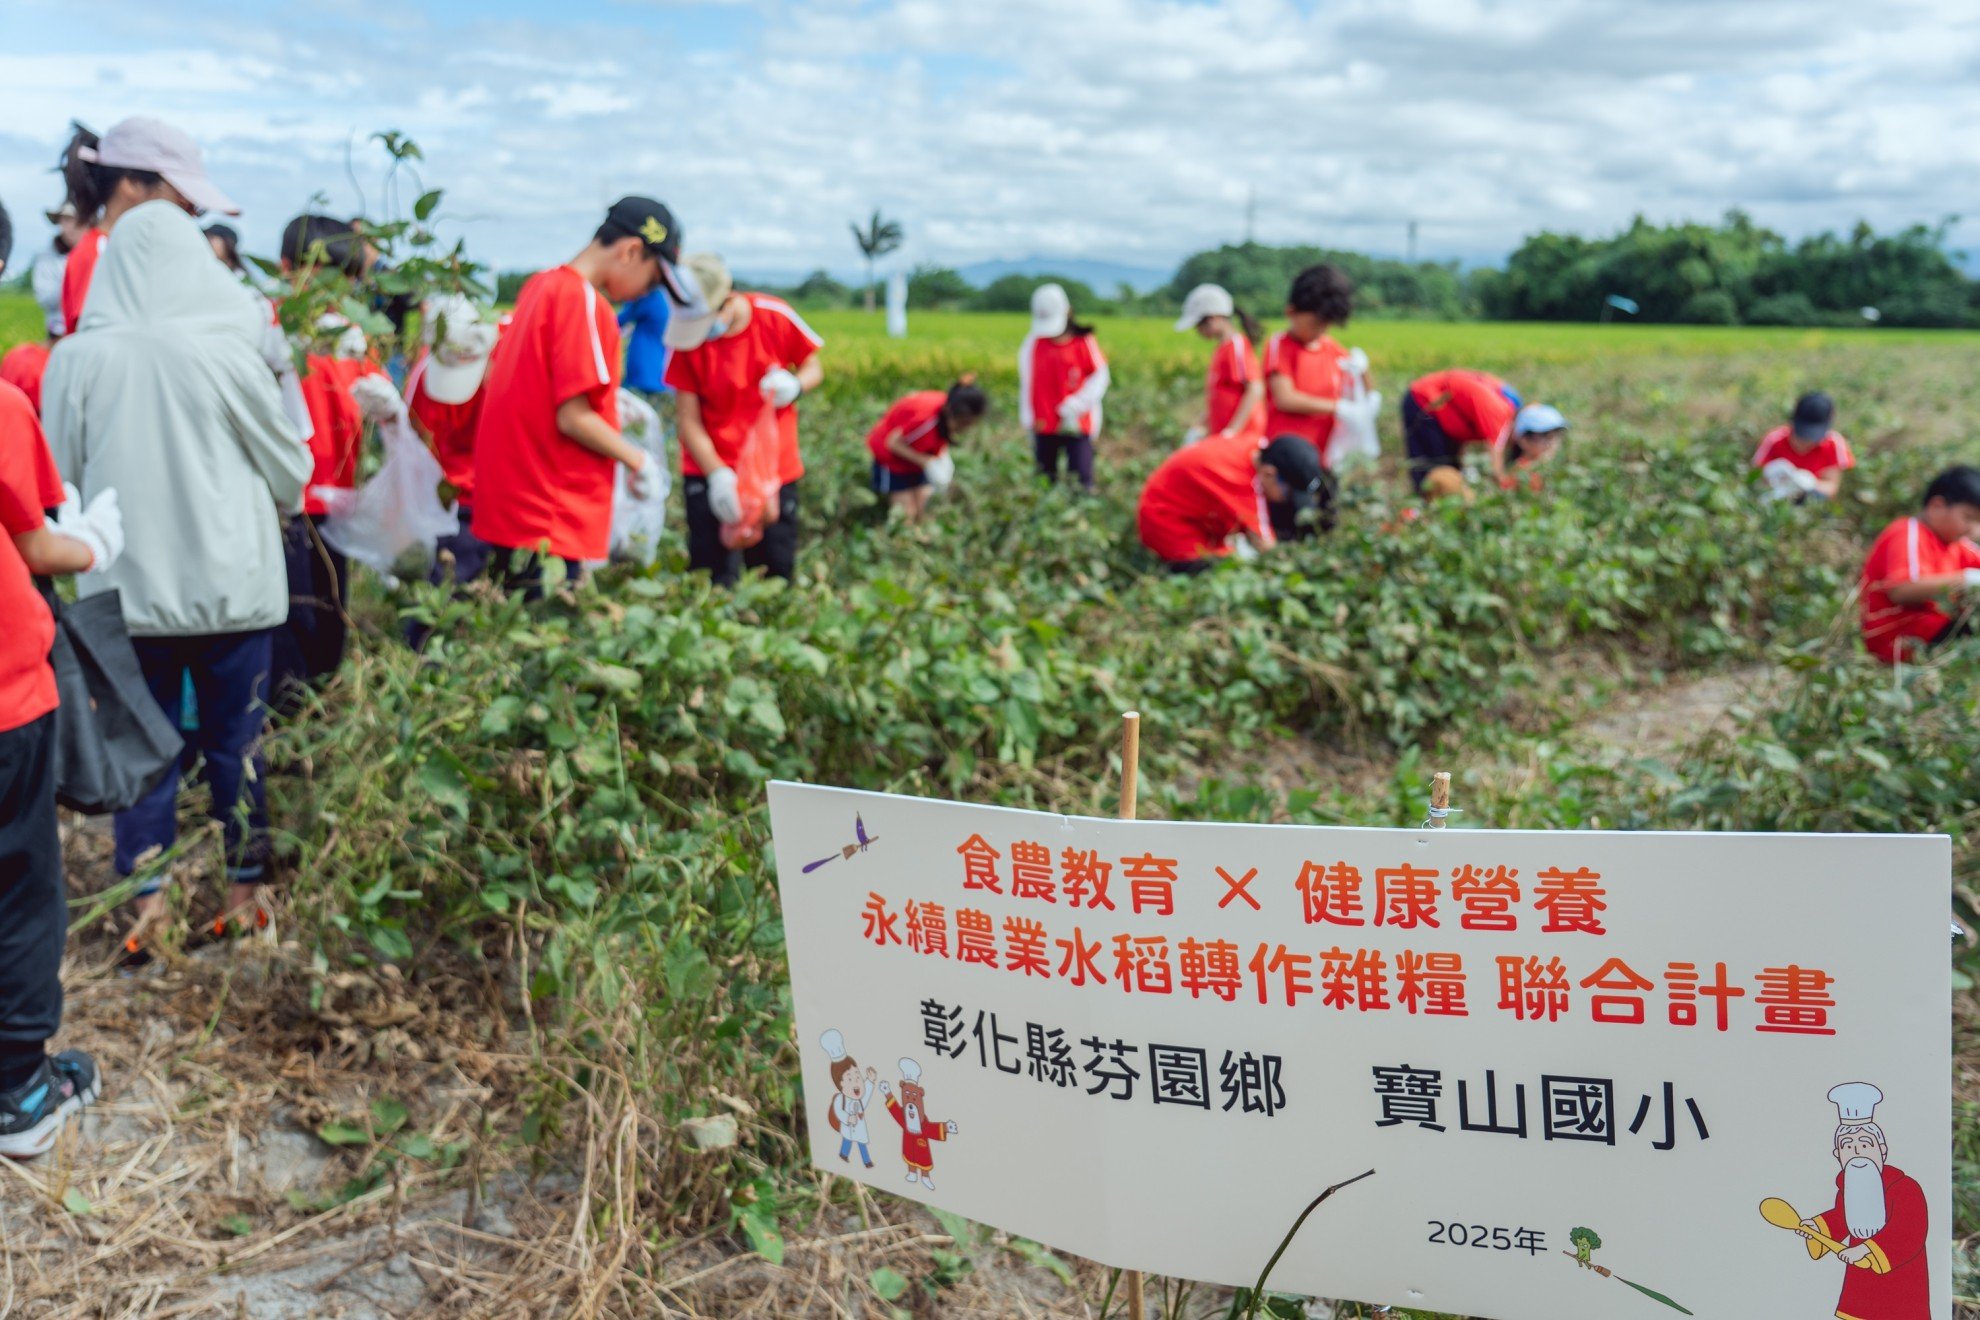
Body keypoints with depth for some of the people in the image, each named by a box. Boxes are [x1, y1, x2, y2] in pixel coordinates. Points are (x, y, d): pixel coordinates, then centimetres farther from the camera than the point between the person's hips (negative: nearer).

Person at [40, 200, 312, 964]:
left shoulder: (75, 359, -7)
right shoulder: (229, 351, -11)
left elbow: (59, 481, 3)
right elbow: (290, 470, -2)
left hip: (127, 587, 1)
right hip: (231, 581, -1)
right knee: (235, 742, 11)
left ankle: (147, 905, 17)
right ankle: (245, 890, 22)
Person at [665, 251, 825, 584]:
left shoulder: (775, 316, -12)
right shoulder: (687, 339, -12)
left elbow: (814, 368, 2)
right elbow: (687, 420, -10)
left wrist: (795, 385, -22)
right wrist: (717, 475, -23)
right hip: (710, 472, -1)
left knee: (776, 575, 4)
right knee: (714, 581, -5)